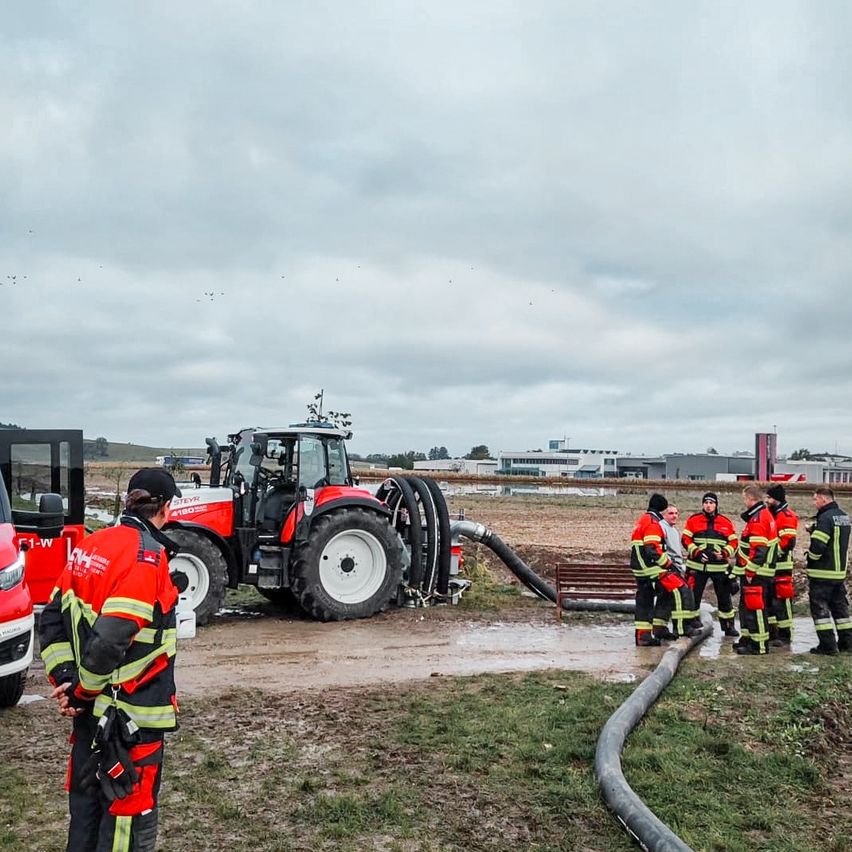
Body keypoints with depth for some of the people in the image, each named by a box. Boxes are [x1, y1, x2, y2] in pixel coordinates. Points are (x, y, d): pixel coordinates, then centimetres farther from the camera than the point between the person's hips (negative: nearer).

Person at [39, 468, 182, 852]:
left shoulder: (90, 546, 5)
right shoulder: (146, 556, -20)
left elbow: (52, 620, 7)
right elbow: (111, 641, -26)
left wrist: (63, 677, 2)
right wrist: (82, 691, -12)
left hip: (90, 713, 8)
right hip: (132, 715, -8)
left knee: (85, 803, 21)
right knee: (129, 819, 5)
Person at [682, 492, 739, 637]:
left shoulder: (726, 522, 5)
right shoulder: (693, 520, 2)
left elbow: (733, 542, 8)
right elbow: (686, 539, 0)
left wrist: (724, 553, -9)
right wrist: (697, 552, -12)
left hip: (720, 566, 1)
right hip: (697, 565, -1)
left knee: (725, 597, 7)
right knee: (693, 596, 3)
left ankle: (728, 625, 20)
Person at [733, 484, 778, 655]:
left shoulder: (758, 518, -18)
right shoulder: (764, 514, 16)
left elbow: (758, 550, -23)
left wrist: (750, 571, -19)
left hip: (756, 572, -11)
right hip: (753, 571, 11)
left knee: (755, 607, -6)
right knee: (746, 605, 18)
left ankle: (759, 644, 0)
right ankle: (748, 638, 27)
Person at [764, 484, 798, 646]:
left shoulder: (787, 516, -12)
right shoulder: (770, 514, 17)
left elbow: (788, 542, -21)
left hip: (781, 566, -9)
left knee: (781, 600, -4)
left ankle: (785, 635, 4)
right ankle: (771, 632, 22)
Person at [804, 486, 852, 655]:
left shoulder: (825, 517, -19)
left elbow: (817, 545, -24)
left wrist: (808, 560, -6)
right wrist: (814, 530, 7)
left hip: (822, 572, -9)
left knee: (819, 608, -1)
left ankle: (827, 645, -2)